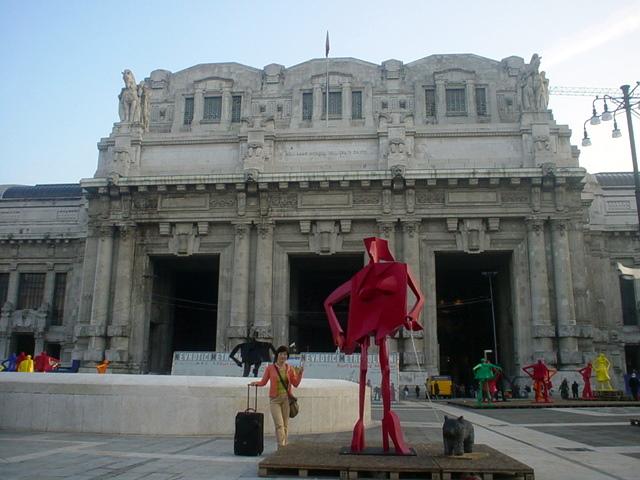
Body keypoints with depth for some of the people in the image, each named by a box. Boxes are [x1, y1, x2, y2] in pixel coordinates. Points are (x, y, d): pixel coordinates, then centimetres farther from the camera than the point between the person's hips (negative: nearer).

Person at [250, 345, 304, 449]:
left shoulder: (289, 368, 6)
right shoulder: (270, 368, 1)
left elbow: (296, 383, 5)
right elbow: (263, 382, 6)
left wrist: (300, 373, -8)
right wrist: (256, 383, -13)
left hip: (286, 398, 2)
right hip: (275, 399, -2)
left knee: (285, 424, 4)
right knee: (279, 424, -11)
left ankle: (284, 447, 13)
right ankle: (281, 447, -13)